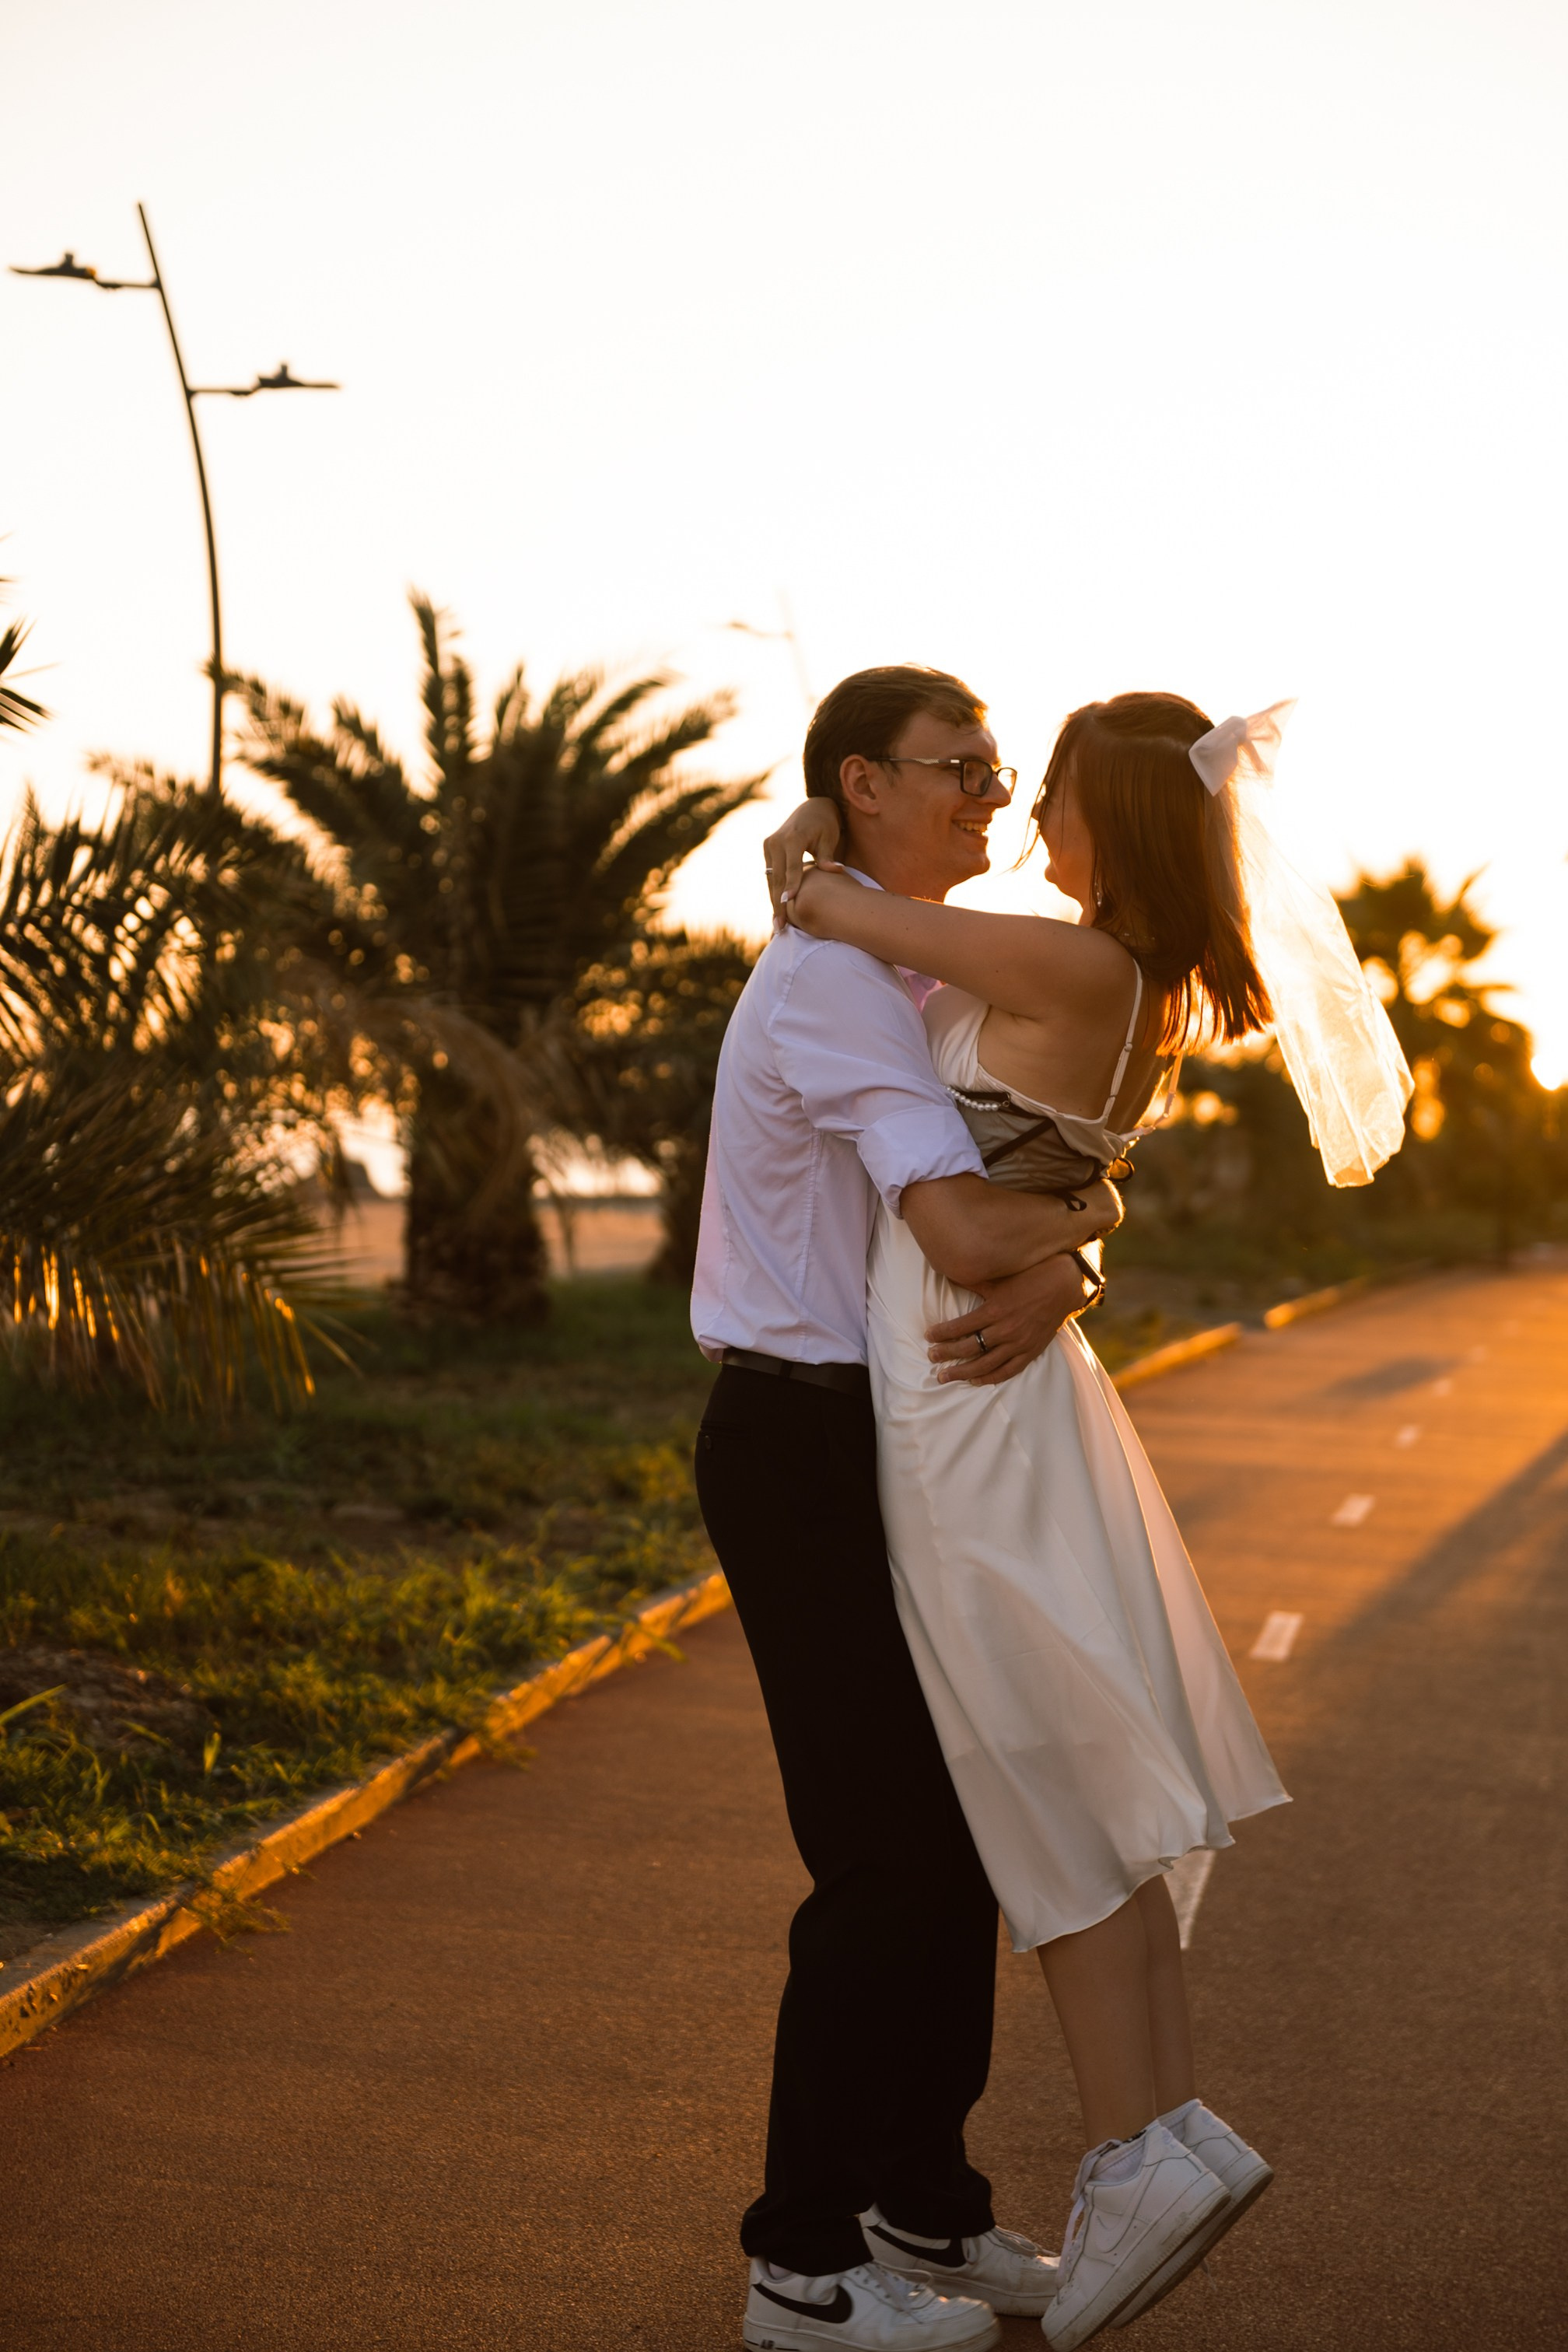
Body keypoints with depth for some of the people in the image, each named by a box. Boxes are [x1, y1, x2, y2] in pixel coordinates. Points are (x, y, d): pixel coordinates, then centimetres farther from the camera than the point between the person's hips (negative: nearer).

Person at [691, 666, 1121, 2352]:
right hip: (805, 1447, -10)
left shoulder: (920, 978, 15)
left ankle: (925, 2206, 28)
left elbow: (1033, 1200, 7)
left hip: (883, 1448, 10)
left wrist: (1057, 1270, -17)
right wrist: (1087, 1207, -7)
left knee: (957, 1829, 14)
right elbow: (967, 1238, -28)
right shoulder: (835, 982, -18)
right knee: (883, 1857, -5)